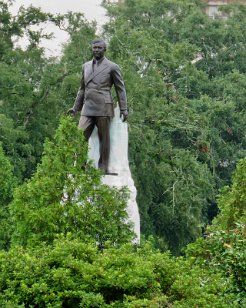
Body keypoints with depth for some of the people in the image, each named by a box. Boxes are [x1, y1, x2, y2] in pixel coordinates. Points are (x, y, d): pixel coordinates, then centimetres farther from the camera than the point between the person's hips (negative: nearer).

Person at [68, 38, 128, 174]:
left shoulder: (112, 67, 4)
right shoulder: (86, 66, 19)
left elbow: (120, 89, 4)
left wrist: (124, 109, -3)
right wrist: (75, 107, 20)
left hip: (103, 108, -4)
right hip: (87, 108, 4)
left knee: (104, 138, -2)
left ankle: (103, 168, 1)